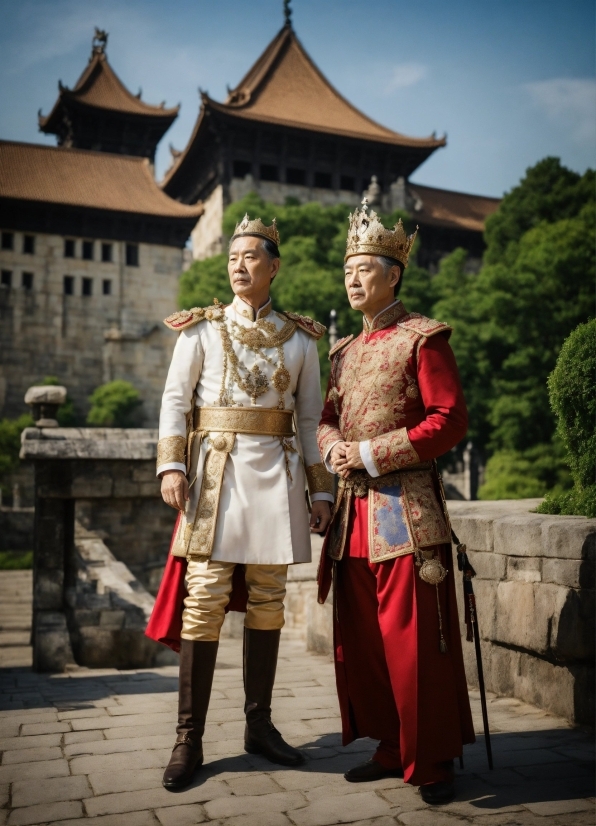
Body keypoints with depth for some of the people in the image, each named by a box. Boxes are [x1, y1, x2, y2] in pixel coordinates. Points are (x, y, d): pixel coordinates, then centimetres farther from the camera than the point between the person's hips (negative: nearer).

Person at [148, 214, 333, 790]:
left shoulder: (301, 338, 12)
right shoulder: (202, 327, 8)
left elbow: (311, 418, 11)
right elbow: (175, 398, 3)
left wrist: (320, 490, 7)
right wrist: (171, 465, -10)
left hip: (276, 472, 2)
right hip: (216, 469, -2)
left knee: (267, 598, 6)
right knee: (206, 596, -6)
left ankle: (259, 726, 20)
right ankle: (189, 739, 5)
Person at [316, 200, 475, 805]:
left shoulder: (422, 338, -3)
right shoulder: (344, 351, 18)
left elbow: (449, 420, -10)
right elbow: (328, 416, 21)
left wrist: (371, 453, -14)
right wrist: (333, 447, -3)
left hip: (404, 509, -7)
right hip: (353, 511, 7)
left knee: (414, 640, -2)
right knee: (360, 639, 10)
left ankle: (433, 762, 14)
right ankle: (393, 749, 26)